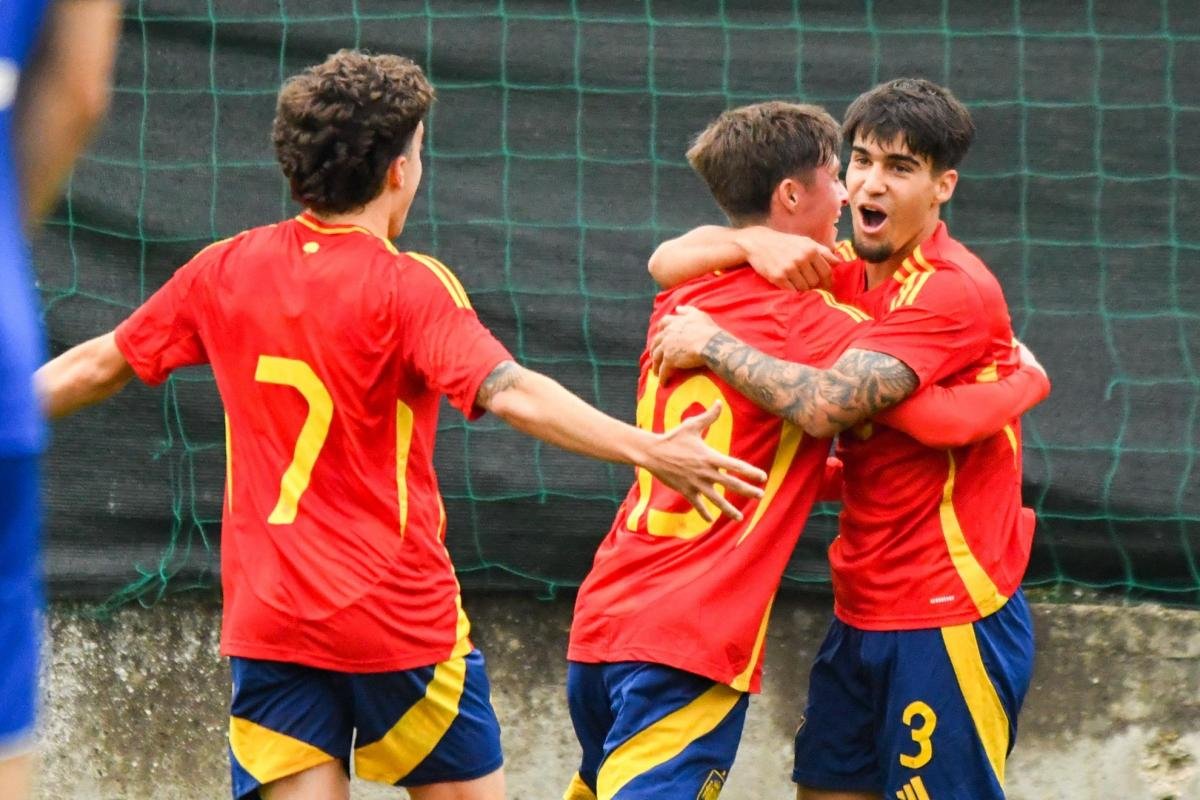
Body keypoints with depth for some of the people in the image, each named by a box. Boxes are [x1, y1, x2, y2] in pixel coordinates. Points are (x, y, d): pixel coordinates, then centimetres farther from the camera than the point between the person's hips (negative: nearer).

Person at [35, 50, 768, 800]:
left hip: (266, 618, 4)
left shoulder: (225, 271, 5)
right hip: (400, 622, -4)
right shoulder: (409, 286, -11)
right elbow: (510, 392, -26)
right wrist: (650, 450, -32)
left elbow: (96, 367, 16)